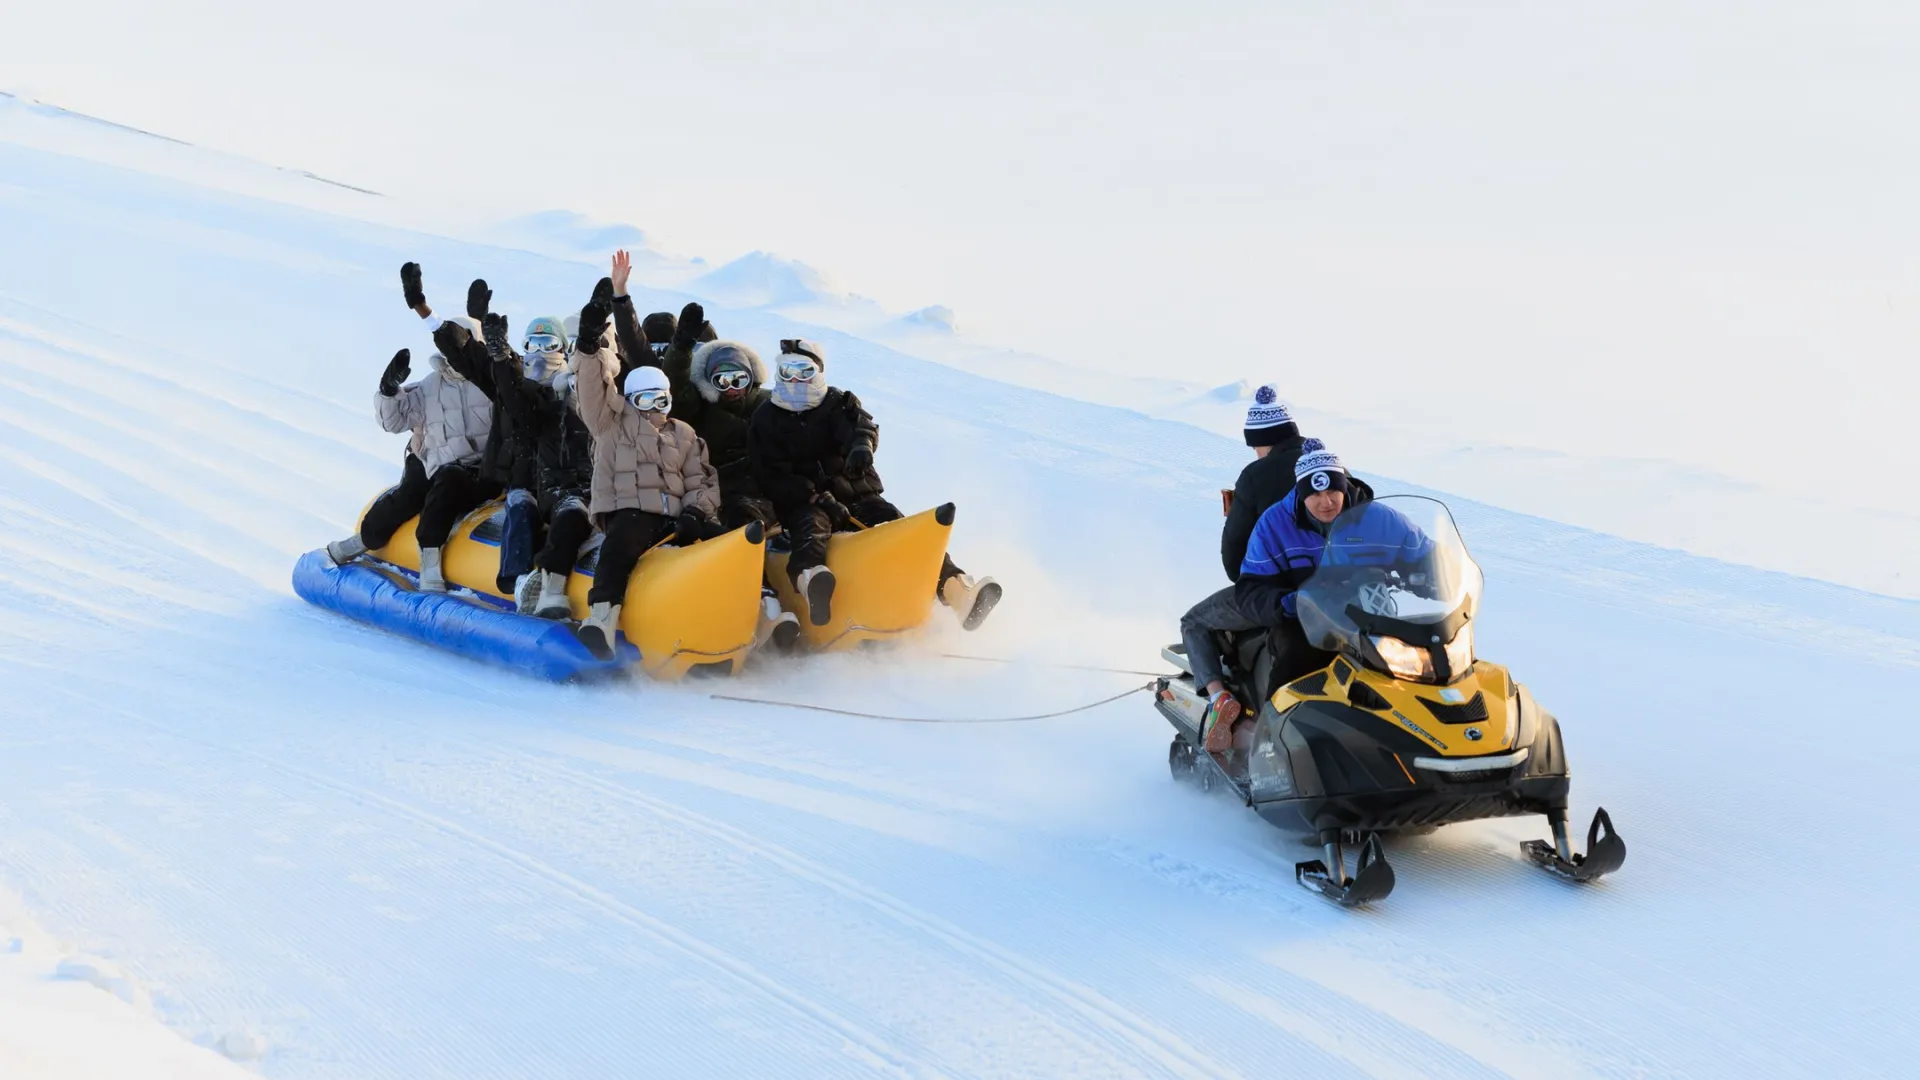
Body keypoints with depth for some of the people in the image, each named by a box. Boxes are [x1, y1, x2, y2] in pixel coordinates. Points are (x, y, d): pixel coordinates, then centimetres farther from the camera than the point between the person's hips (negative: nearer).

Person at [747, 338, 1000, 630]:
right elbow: (772, 479, -1)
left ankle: (953, 586, -40)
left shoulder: (838, 403, 15)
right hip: (803, 504, -3)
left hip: (856, 494, 3)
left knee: (896, 524, -23)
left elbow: (864, 425, -8)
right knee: (811, 525, -38)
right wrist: (818, 499, -18)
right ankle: (810, 577, -74)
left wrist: (862, 444, -36)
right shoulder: (765, 421, 10)